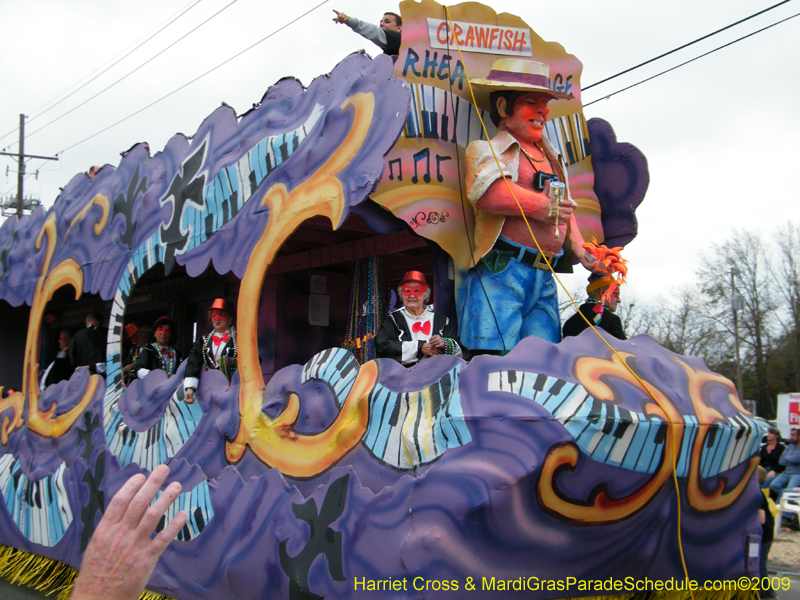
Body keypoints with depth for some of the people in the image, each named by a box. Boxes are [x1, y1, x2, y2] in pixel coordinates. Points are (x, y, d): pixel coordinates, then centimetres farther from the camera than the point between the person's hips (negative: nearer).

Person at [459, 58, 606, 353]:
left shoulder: (552, 158, 27)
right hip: (499, 273, -7)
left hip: (544, 282, 7)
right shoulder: (486, 149, 3)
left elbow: (564, 211, 29)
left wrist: (581, 252, 11)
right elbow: (487, 190, -18)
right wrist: (541, 207, -12)